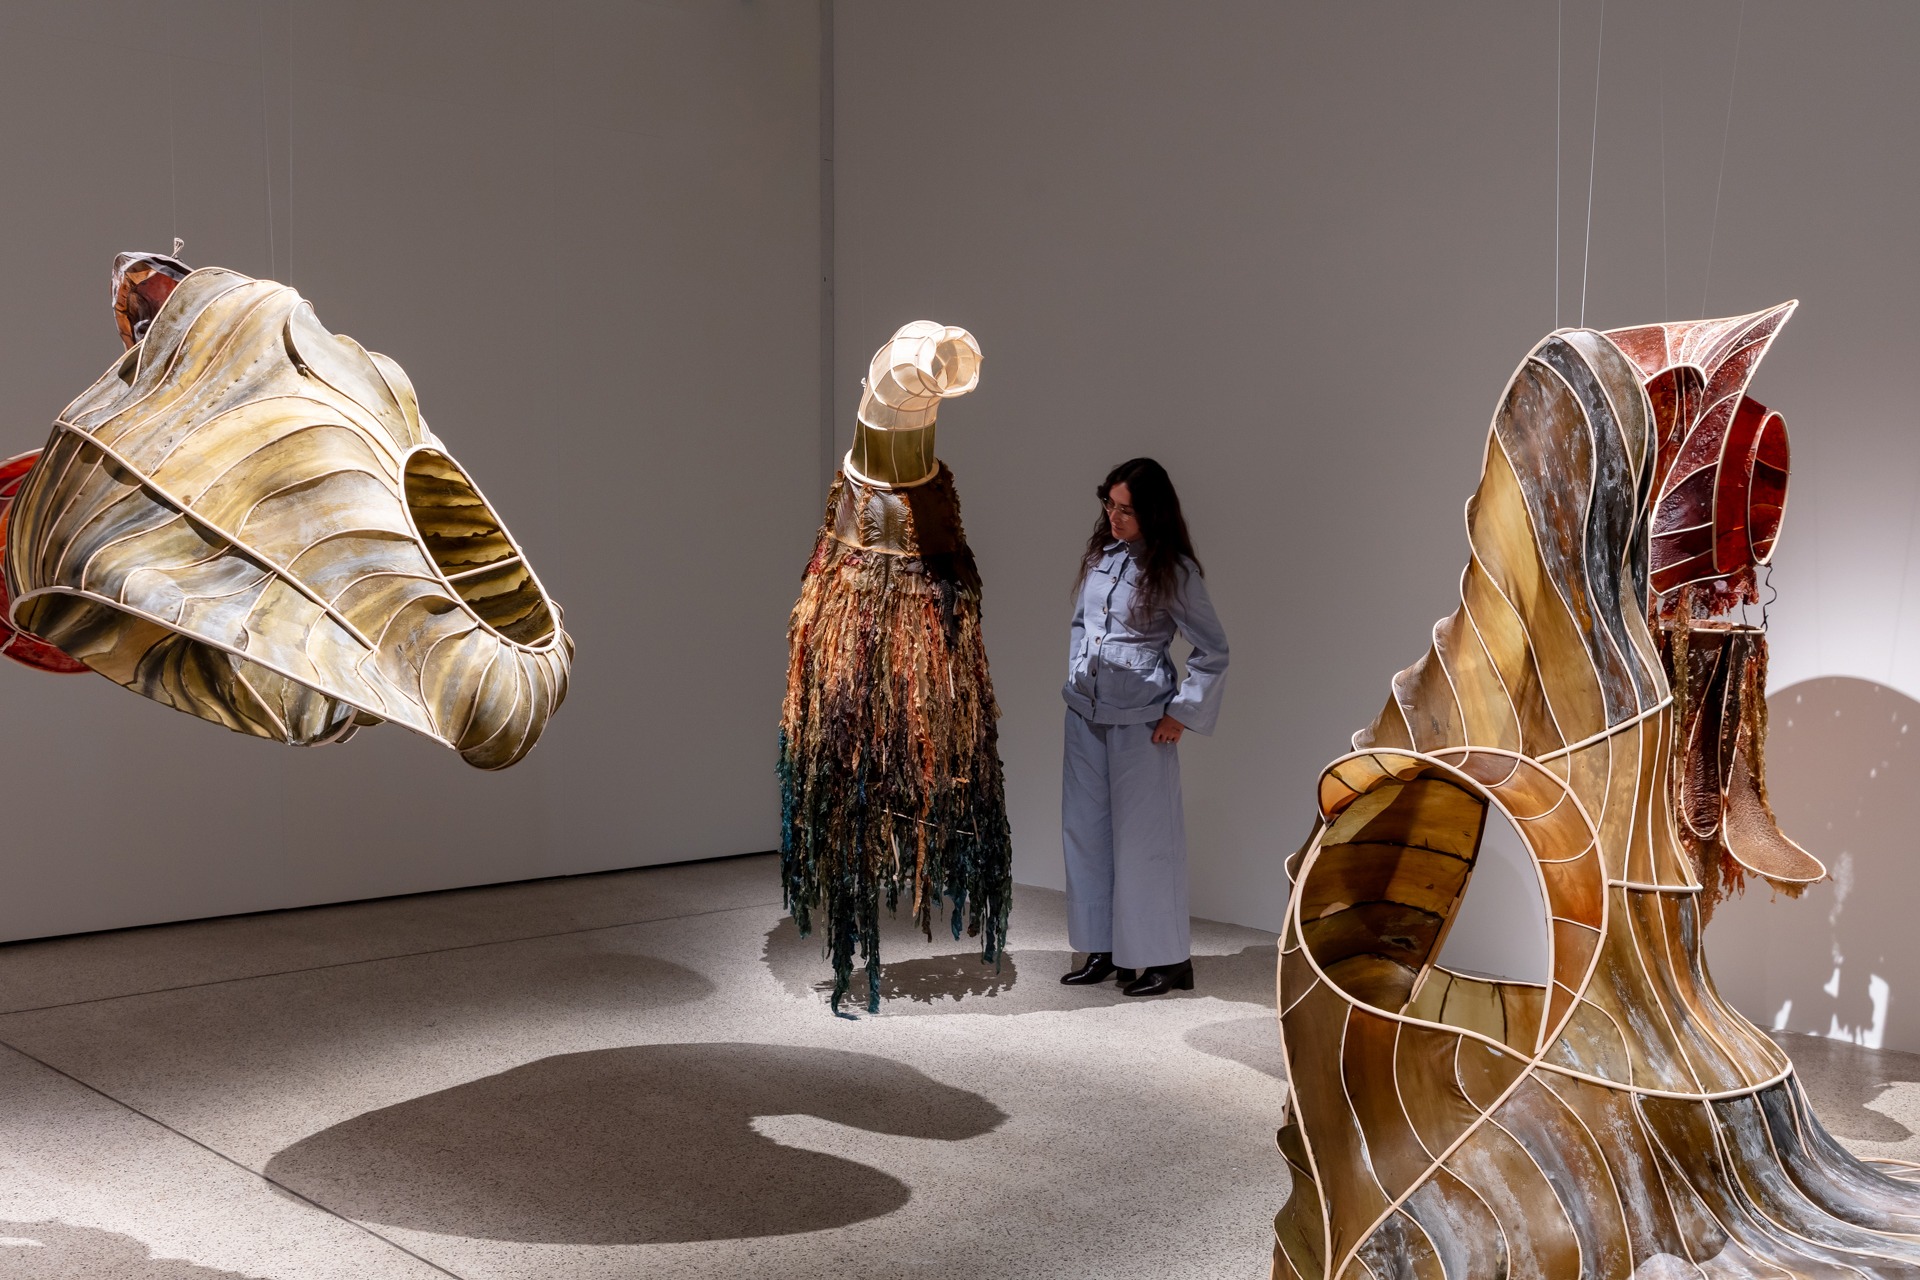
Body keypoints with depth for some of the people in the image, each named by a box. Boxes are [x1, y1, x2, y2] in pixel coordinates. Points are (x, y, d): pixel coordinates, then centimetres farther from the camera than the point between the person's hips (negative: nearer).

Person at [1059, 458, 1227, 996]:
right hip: (1086, 713, 6)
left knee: (1143, 836, 0)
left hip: (1141, 722, -6)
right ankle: (1102, 949, 22)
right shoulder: (1099, 554, 6)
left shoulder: (1174, 572, -10)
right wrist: (1076, 679, 12)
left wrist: (1183, 713, -8)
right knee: (1086, 829, 10)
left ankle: (1168, 959, 12)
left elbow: (1213, 651, -5)